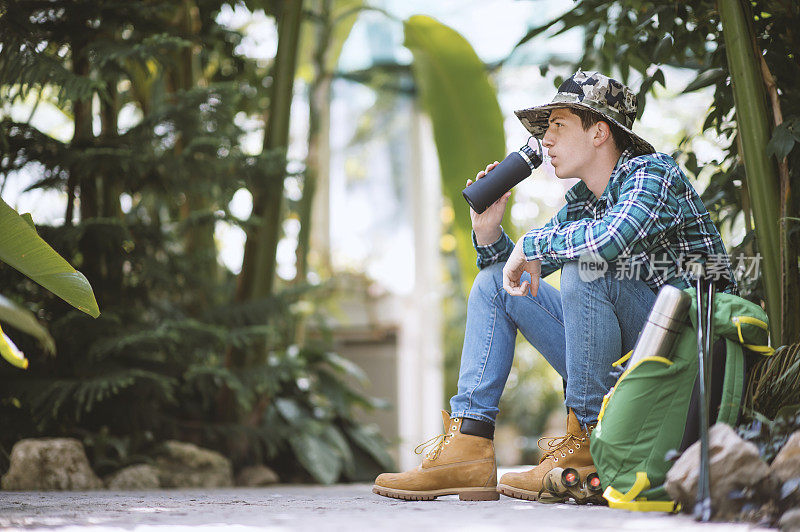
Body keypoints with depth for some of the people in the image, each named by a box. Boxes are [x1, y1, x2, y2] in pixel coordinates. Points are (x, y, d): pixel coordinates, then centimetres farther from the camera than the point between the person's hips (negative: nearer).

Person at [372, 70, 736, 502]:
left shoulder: (652, 173, -13)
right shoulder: (580, 201, 12)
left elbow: (613, 238, -36)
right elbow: (515, 273, 19)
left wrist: (531, 245, -19)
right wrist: (488, 230, -2)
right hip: (621, 364, 8)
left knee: (585, 268, -31)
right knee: (492, 284, 7)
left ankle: (589, 446, -20)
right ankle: (467, 446, -5)